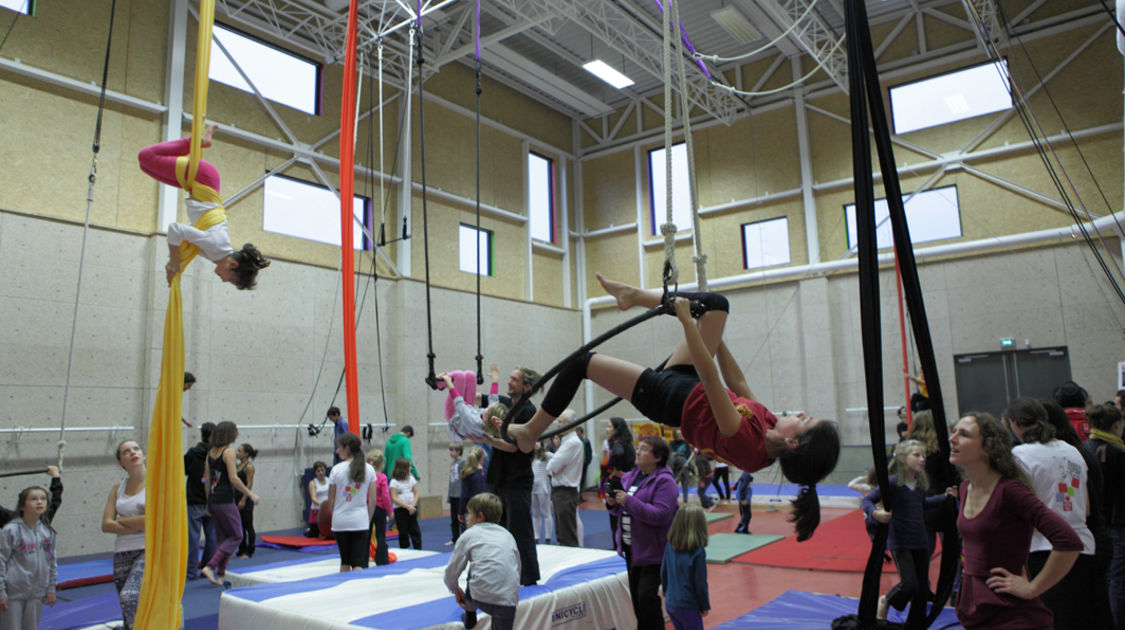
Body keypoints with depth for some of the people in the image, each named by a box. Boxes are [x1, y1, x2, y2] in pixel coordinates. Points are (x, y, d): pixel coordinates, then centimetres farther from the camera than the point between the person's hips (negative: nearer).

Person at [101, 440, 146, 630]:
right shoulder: (117, 488, 10)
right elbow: (106, 525, 2)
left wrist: (122, 520, -4)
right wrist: (139, 525, -11)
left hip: (149, 550, -5)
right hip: (122, 553, 5)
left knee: (130, 597, -27)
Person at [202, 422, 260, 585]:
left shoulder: (210, 453, 11)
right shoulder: (228, 452, -12)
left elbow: (207, 479, 13)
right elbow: (233, 479, -17)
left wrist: (208, 502, 19)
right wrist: (251, 494, -10)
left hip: (213, 500, 8)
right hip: (225, 501, -8)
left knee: (222, 537, 15)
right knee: (236, 536, 1)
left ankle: (220, 574, 16)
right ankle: (210, 566, -10)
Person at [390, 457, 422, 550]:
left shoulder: (411, 478, 6)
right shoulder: (394, 481, -9)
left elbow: (416, 493, 7)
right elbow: (394, 498, -13)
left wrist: (413, 505, -10)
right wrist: (407, 506, -18)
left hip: (412, 509, 4)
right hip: (400, 509, -4)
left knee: (415, 530, 4)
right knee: (403, 532, 4)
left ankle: (418, 550, 10)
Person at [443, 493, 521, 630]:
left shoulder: (469, 534, 10)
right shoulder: (508, 535, 21)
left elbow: (451, 572, 12)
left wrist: (456, 591, 31)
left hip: (481, 597, -2)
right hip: (509, 601, 2)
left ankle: (469, 617, 40)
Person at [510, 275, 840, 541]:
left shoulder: (745, 441, -33)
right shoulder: (767, 431, -12)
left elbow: (710, 377, -37)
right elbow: (737, 383, 2)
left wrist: (688, 322, -35)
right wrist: (712, 332, 10)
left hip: (660, 394, -7)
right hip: (683, 382, 8)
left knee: (580, 363, -3)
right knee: (716, 303, 1)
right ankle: (635, 295, 13)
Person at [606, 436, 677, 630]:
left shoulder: (664, 481, -15)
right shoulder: (630, 477, 8)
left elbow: (661, 515, -26)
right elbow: (623, 509, 19)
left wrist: (629, 501, -28)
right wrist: (613, 503, -5)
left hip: (652, 550, -8)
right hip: (631, 547, 8)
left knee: (646, 595, -9)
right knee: (636, 594, 17)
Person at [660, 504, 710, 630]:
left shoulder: (670, 546, -4)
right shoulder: (698, 552, -21)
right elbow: (700, 583, -15)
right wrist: (705, 606, -1)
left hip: (670, 604, 6)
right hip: (688, 607, -6)